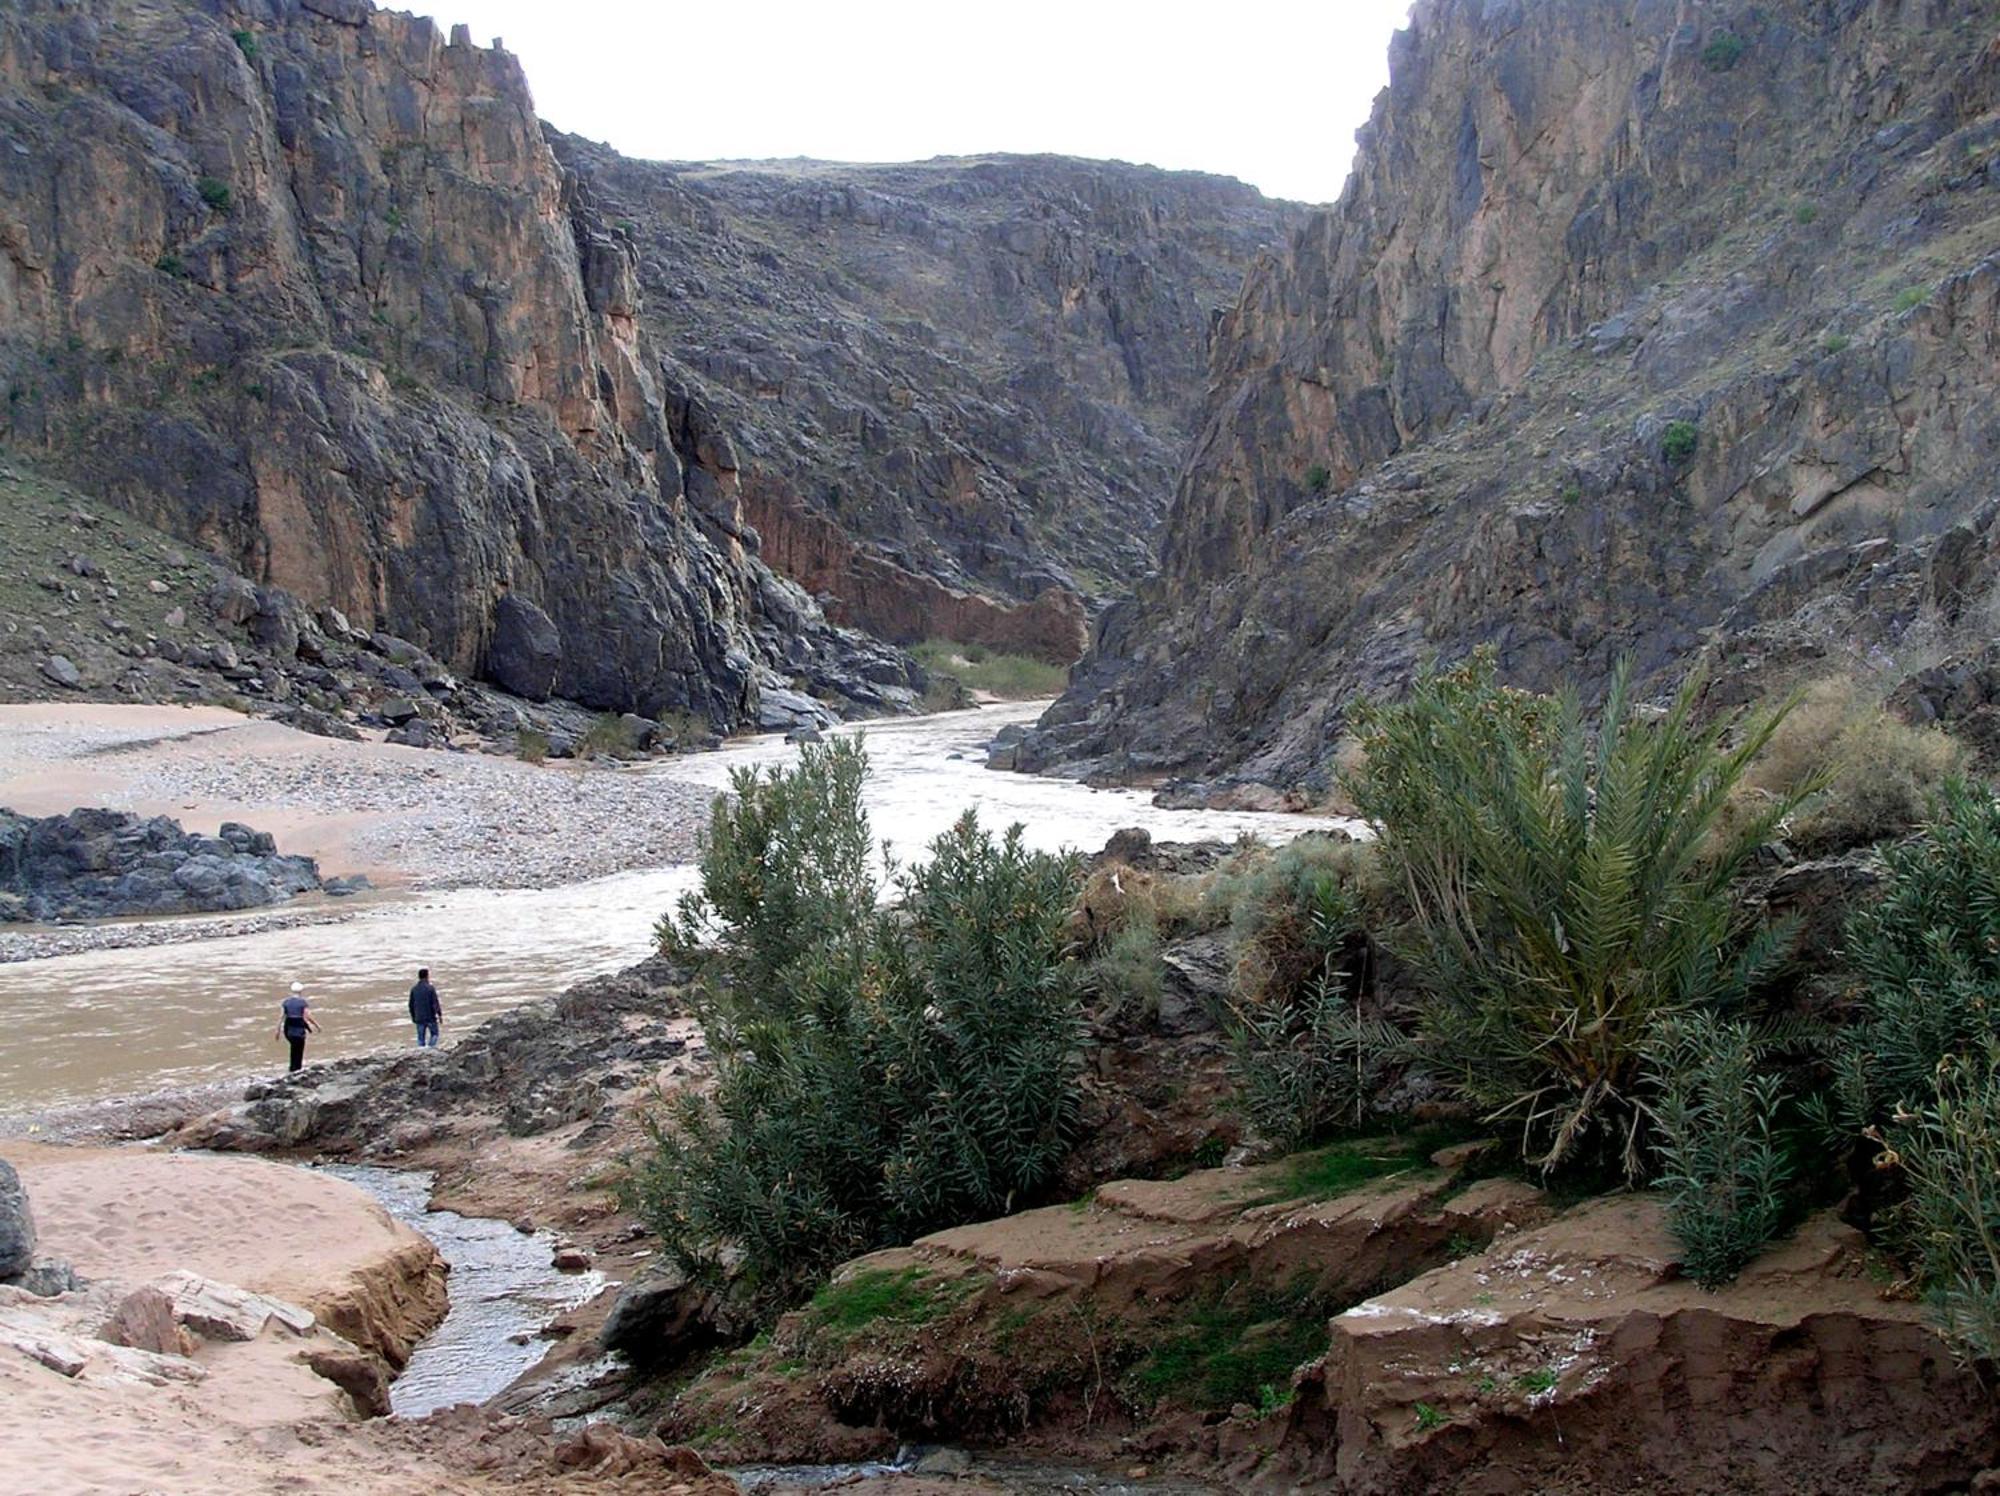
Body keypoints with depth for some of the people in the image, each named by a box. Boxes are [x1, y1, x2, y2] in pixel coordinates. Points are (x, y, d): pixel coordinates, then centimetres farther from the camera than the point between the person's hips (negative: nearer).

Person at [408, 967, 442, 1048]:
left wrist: (413, 1017, 20)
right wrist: (440, 1015, -4)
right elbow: (435, 1003, -12)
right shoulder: (430, 988, -12)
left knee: (421, 1037, 9)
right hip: (431, 1017, -4)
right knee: (434, 1034, 12)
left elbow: (411, 1005, 9)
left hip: (419, 1018, 4)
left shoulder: (413, 989, 3)